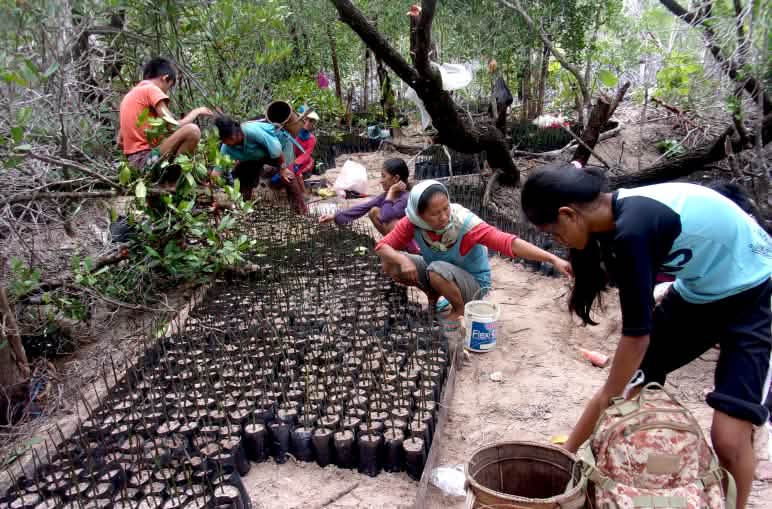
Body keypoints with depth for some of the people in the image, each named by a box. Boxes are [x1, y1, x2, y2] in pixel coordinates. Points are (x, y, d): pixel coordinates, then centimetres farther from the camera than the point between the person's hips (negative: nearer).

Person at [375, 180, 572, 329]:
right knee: (391, 265, -14)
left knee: (437, 270, -36)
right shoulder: (412, 223, -22)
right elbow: (382, 246, -16)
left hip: (473, 282, -4)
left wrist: (553, 259, -48)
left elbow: (509, 242, -40)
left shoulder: (464, 222, -33)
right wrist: (403, 260, -38)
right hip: (439, 273, 4)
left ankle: (459, 309, -4)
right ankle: (433, 294, 11)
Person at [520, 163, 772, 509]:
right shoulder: (619, 216, -5)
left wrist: (608, 398, -11)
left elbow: (637, 333, -24)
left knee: (728, 438, -15)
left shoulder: (633, 229, -32)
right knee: (629, 389, 6)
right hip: (698, 292, 8)